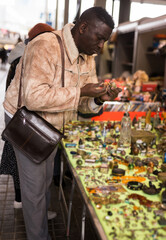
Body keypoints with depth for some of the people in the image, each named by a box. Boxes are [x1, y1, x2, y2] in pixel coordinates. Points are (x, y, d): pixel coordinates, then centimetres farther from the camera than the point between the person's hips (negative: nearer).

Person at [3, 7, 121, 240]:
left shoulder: (88, 57, -1)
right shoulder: (45, 46, -27)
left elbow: (81, 101, 3)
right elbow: (34, 97, -37)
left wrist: (98, 99, -19)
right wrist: (80, 92, -34)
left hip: (52, 125, 8)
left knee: (46, 183, 21)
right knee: (35, 188, 2)